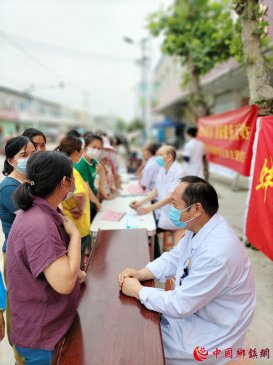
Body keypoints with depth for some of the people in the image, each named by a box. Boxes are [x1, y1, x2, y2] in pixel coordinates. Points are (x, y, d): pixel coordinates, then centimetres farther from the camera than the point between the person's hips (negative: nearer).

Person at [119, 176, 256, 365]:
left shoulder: (216, 253, -36)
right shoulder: (198, 228, -7)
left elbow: (180, 305, -29)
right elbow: (173, 258, 5)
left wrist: (137, 290, -17)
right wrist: (140, 274, -9)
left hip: (209, 331, -7)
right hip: (189, 307, 7)